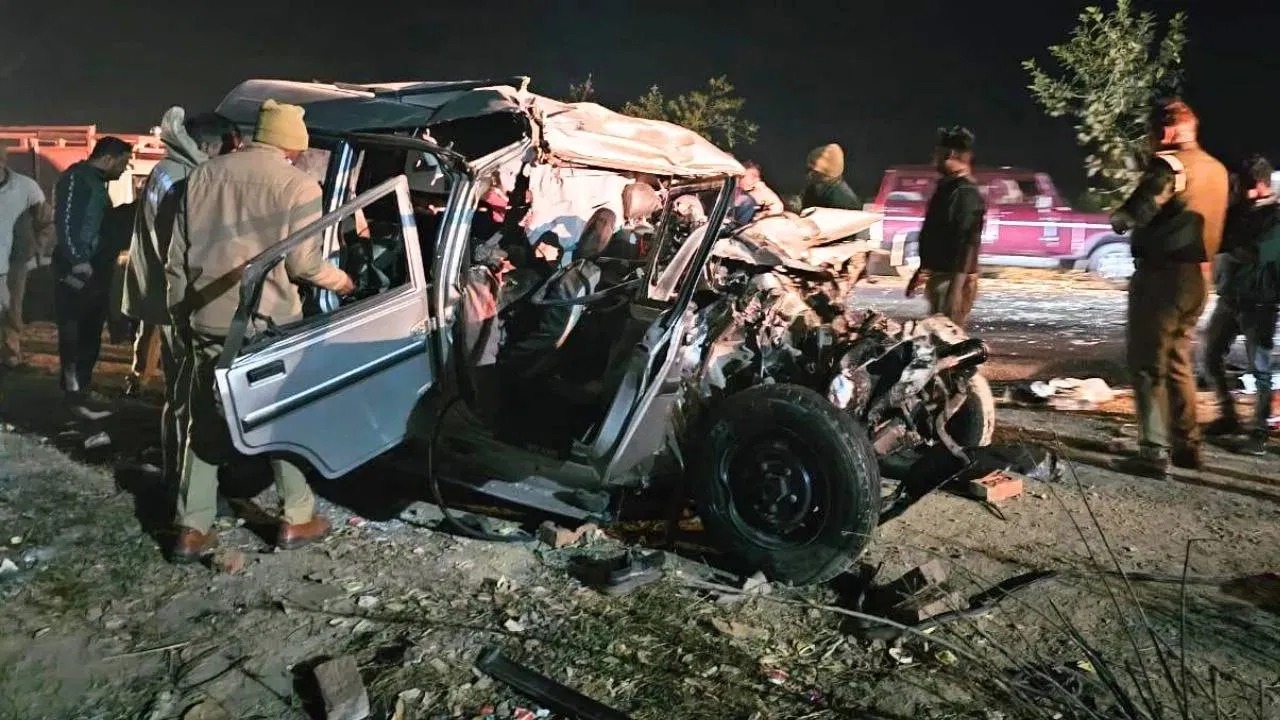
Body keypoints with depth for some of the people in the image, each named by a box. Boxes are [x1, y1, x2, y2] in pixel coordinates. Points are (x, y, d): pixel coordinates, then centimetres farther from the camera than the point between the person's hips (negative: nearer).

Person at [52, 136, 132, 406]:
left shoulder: (96, 181, 19)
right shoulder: (76, 178, -11)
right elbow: (65, 222, -20)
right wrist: (77, 260, -24)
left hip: (95, 268, 10)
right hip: (76, 270, -10)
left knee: (92, 330, 14)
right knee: (73, 330, -3)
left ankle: (82, 383, 24)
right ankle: (72, 384, 4)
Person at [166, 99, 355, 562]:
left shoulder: (205, 174, 8)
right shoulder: (298, 185, -6)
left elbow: (177, 256, 10)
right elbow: (303, 262, -9)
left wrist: (179, 314, 18)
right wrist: (340, 281, 11)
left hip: (207, 320, 4)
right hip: (268, 323, -4)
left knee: (205, 425, 13)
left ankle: (192, 529, 15)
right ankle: (297, 519, 17)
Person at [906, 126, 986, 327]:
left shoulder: (966, 195, -17)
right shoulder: (946, 187, 12)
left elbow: (967, 246, -23)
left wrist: (956, 291, -26)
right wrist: (921, 272, 23)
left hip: (953, 280, -10)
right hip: (938, 276, 10)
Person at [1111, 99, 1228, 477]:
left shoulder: (1169, 164, -13)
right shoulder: (1217, 170, 14)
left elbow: (1131, 216, -23)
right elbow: (1217, 225, 18)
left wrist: (1119, 217, -3)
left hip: (1163, 274, -8)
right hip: (1198, 275, 8)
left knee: (1148, 364, -3)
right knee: (1177, 361, 19)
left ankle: (1155, 451, -6)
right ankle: (1187, 443, 25)